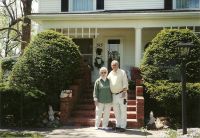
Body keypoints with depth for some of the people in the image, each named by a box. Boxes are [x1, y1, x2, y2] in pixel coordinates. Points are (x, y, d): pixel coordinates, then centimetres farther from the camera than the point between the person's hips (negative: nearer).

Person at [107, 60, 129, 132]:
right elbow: (108, 83, 16)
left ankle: (123, 126, 1)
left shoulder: (122, 72, -3)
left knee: (123, 111, -2)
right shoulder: (110, 74, 12)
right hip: (114, 95, 5)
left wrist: (124, 92, -16)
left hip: (121, 94, -5)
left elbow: (125, 83, -8)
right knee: (116, 111, 10)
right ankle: (118, 125, 18)